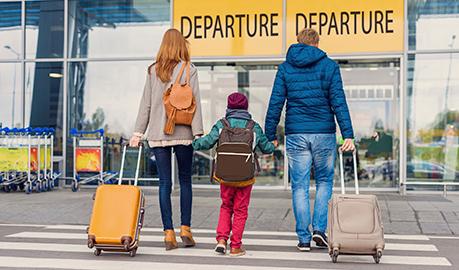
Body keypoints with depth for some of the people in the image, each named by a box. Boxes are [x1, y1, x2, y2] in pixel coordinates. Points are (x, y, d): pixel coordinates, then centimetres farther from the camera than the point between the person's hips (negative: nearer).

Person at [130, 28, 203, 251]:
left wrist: (138, 132, 10)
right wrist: (198, 132, -7)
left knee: (164, 183, 3)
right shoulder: (189, 70, 0)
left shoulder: (153, 71, 7)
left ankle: (169, 232, 3)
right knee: (185, 180, 10)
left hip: (158, 134, 2)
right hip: (183, 133, -2)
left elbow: (145, 104, 7)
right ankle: (185, 228, 9)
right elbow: (194, 102, -5)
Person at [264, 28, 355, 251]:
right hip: (324, 133, 0)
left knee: (299, 186, 6)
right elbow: (338, 102, -5)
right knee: (324, 181, 16)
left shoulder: (285, 68, 7)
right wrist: (348, 135, -7)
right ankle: (319, 228, 4)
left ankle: (303, 238, 6)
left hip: (296, 134, 1)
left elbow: (275, 103, 2)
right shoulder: (329, 66, 3)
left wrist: (270, 136, 5)